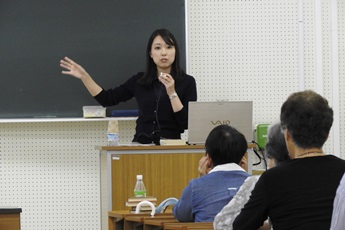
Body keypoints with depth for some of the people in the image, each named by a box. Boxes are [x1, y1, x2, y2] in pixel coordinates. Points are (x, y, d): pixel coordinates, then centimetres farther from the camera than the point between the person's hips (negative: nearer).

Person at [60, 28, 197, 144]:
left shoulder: (187, 82, 1)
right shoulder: (139, 81, 11)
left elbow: (187, 123, -6)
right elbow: (107, 99, 15)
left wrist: (172, 93, -15)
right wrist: (84, 76, 8)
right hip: (141, 145, 3)